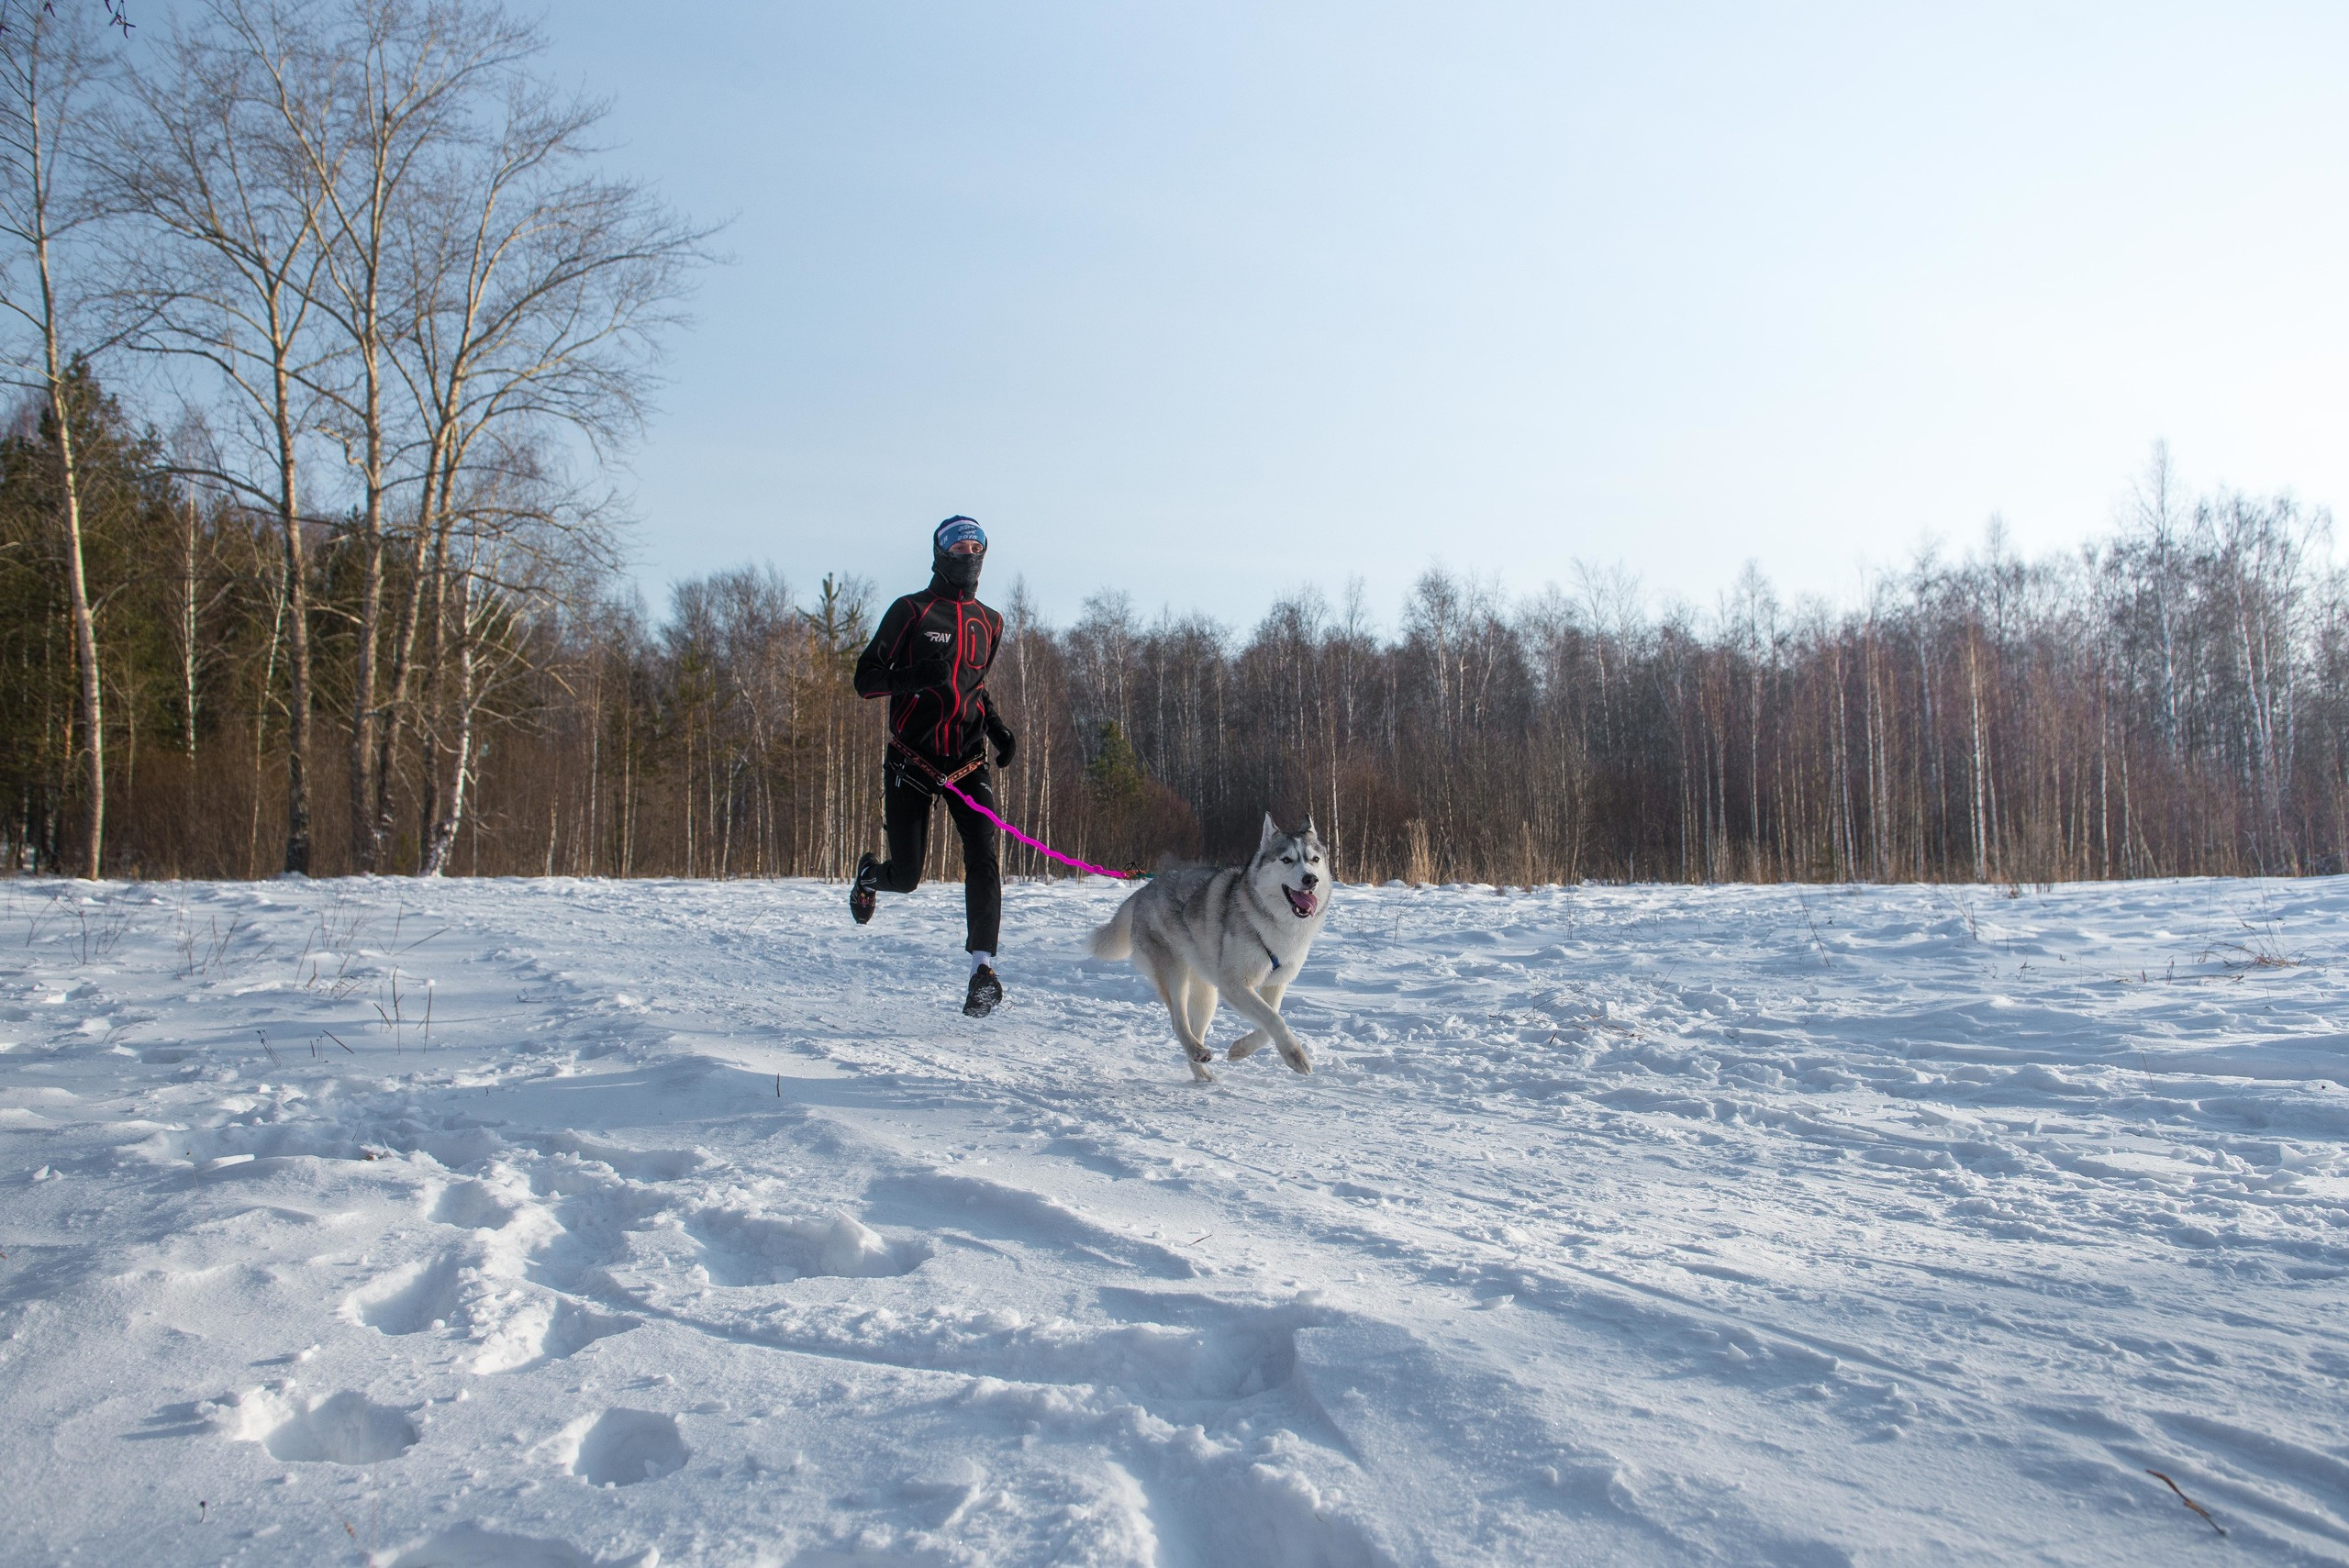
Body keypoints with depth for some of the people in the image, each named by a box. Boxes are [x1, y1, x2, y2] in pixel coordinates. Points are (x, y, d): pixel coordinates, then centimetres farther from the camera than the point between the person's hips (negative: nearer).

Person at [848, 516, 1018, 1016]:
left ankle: (983, 968, -17)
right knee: (906, 877, 1)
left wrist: (997, 726, 9)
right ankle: (870, 873, 37)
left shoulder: (990, 623, 13)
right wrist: (913, 676, -25)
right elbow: (865, 679, -5)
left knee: (983, 860, -17)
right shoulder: (911, 611, -2)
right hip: (912, 761, -3)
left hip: (968, 763, 3)